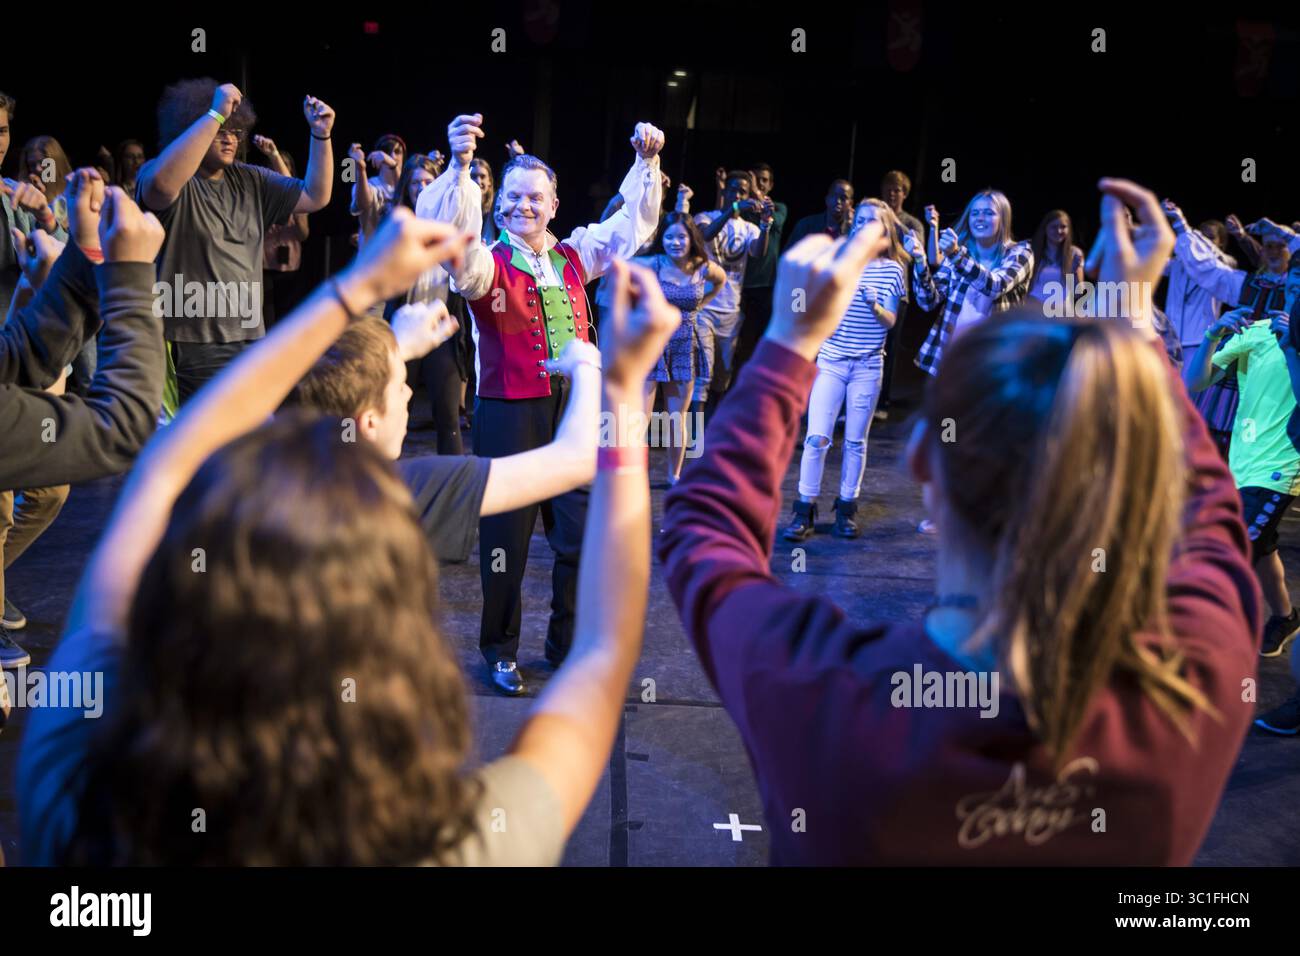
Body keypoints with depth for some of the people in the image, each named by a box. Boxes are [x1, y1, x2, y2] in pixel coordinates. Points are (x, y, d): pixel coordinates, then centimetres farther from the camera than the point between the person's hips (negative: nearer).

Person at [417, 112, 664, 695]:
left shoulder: (573, 258, 11)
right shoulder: (488, 264, -4)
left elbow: (632, 225, 18)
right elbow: (455, 239, -25)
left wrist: (647, 162, 7)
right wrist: (459, 167, -38)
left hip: (573, 410, 4)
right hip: (509, 414, -4)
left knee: (581, 535, 7)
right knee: (506, 536, 5)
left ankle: (568, 644, 26)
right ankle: (500, 649, 22)